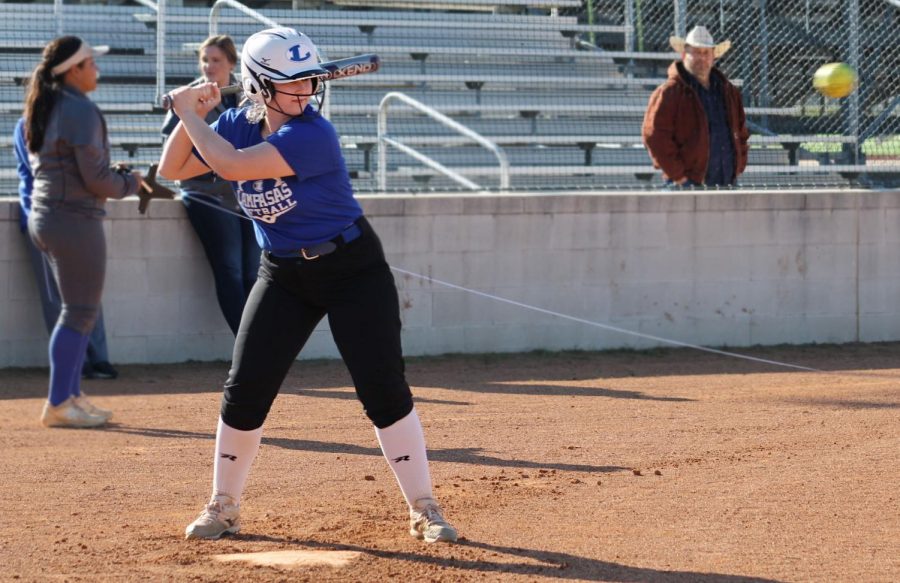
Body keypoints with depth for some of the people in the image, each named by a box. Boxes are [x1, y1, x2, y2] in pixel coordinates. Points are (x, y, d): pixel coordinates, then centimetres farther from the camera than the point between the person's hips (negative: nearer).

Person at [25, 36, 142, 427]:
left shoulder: (43, 108, 13)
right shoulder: (81, 110, -16)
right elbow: (96, 179, -19)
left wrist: (111, 175, 13)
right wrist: (130, 183, 0)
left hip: (45, 216, 9)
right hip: (75, 220, -9)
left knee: (78, 310, 17)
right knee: (81, 312, -4)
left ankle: (71, 396, 20)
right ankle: (58, 405, -3)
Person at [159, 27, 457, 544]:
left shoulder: (312, 135, -24)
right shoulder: (239, 125, -3)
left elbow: (231, 166, -32)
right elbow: (173, 169, 5)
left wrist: (190, 114, -18)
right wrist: (192, 115, -11)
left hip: (353, 269, -5)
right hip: (284, 275, 5)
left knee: (385, 390, -9)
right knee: (245, 391, 1)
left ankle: (425, 510, 0)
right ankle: (223, 506, 17)